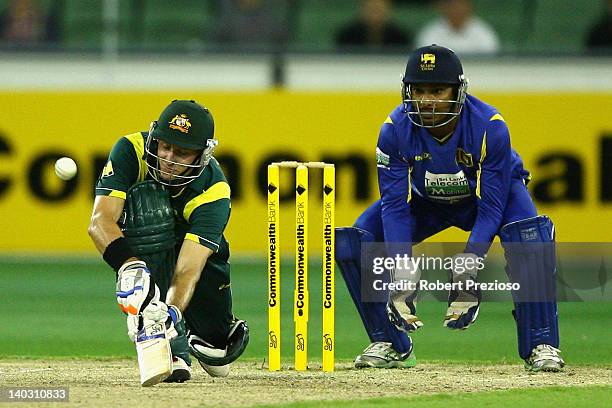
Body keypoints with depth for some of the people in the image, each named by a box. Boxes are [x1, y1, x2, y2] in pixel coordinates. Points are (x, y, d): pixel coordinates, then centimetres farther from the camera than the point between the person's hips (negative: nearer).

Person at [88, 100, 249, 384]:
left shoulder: (214, 190, -30)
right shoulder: (132, 150, -28)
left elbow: (188, 268, -40)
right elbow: (100, 221, -39)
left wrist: (172, 312, -59)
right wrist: (130, 266, -58)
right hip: (135, 250, 0)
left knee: (217, 360, -13)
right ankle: (174, 350, -37)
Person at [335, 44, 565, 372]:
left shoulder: (490, 127, -33)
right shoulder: (395, 130, -27)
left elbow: (491, 207, -31)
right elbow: (396, 205, -24)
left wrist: (468, 264, -45)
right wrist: (402, 268, -37)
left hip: (491, 191, -3)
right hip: (425, 200, 3)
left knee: (530, 236, -35)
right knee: (353, 243, -17)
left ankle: (541, 346, -26)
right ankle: (390, 344, 0)